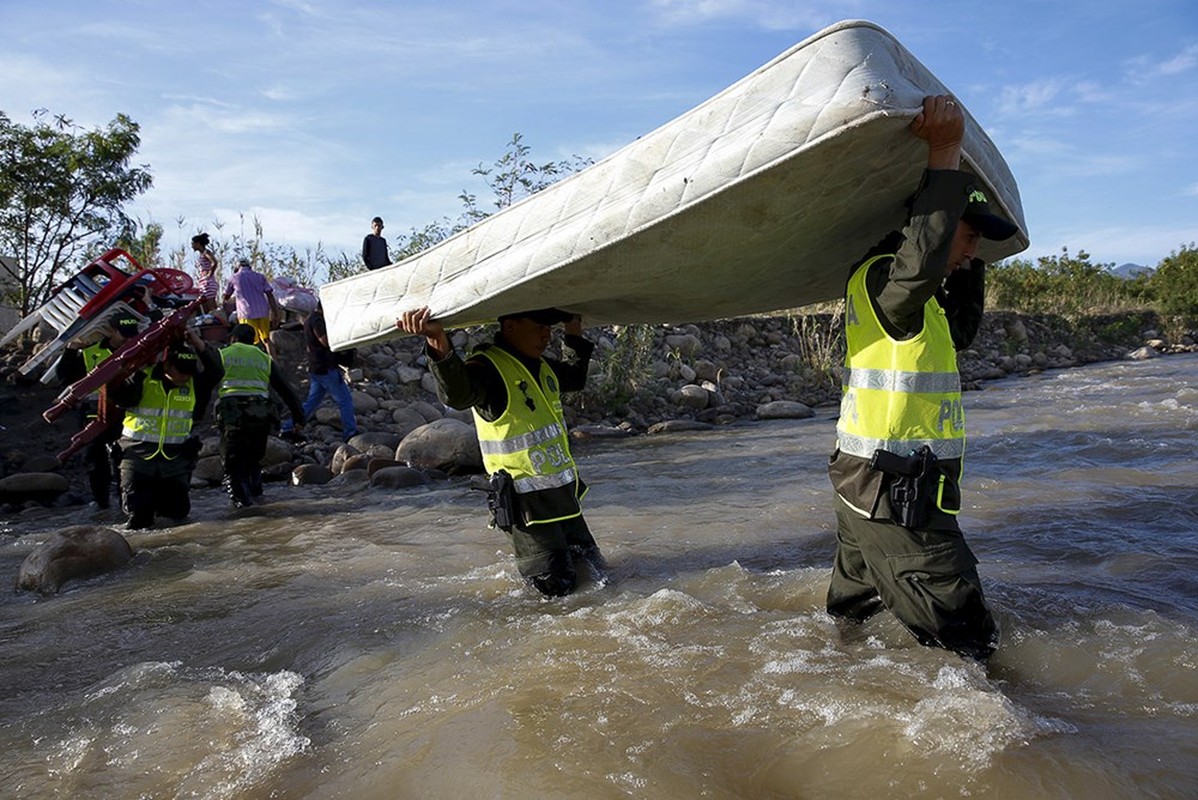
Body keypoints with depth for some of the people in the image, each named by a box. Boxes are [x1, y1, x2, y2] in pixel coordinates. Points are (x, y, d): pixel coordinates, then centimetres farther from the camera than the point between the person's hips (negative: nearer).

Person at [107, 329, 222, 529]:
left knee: (179, 511, 6)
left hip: (175, 459, 3)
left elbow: (215, 371, -16)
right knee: (139, 514, -1)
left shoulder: (194, 383, -2)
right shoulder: (142, 378, -9)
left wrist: (198, 343, -25)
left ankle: (158, 497, 39)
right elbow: (117, 395, -19)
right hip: (138, 457, -2)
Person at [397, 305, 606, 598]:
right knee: (557, 587, -1)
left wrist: (576, 338, 23)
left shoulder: (543, 366, 9)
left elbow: (576, 379, 31)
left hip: (565, 494, 8)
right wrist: (439, 345, -60)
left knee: (594, 571, 19)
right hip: (527, 502, -8)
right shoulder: (489, 366, -18)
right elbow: (457, 394, -43)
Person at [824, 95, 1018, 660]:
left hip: (866, 487, 11)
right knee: (966, 643, -7)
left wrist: (969, 263, 24)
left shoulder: (914, 296, 17)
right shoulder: (879, 277, -15)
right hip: (893, 493, -11)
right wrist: (946, 156, -33)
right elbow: (921, 261, -37)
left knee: (852, 615, 24)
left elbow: (960, 332, 30)